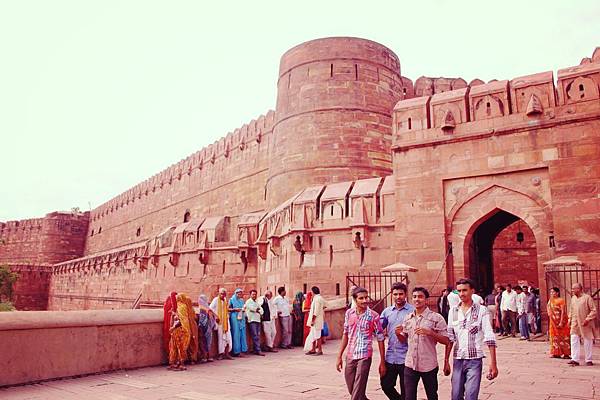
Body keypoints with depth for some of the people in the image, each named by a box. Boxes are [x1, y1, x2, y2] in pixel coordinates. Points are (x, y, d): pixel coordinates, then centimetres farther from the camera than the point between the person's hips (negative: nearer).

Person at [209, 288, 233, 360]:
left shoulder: (225, 300, 13)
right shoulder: (216, 300, -5)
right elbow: (211, 308, -12)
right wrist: (215, 316, -16)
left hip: (225, 321, 5)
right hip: (219, 321, -5)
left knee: (228, 336, 1)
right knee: (220, 337, -3)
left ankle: (226, 353, 7)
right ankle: (221, 353, 5)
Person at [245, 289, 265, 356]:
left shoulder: (257, 302, 23)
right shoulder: (248, 302, 1)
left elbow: (261, 311, 15)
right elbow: (251, 308, -15)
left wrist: (257, 311, -5)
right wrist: (257, 309, 1)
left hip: (258, 320, 7)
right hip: (252, 320, -7)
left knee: (258, 336, 5)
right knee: (255, 336, -11)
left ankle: (255, 350, 9)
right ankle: (258, 350, -12)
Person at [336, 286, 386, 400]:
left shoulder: (373, 316, -10)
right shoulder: (349, 313, 1)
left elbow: (380, 339, -4)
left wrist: (382, 362, -4)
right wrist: (339, 356, 10)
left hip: (364, 357, -4)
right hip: (350, 357, 4)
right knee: (352, 391, 15)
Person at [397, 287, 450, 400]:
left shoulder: (436, 318, -8)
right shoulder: (408, 318, 6)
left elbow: (446, 341, -8)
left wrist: (429, 332, -23)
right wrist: (398, 333, -7)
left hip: (429, 366, -3)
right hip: (410, 365, 3)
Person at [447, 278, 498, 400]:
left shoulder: (482, 310, -5)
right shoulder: (453, 311, 6)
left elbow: (490, 338, -9)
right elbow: (449, 339, 9)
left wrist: (493, 364, -14)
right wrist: (446, 361, 6)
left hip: (475, 360, -3)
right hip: (457, 360, 4)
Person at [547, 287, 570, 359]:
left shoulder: (561, 300, -9)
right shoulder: (550, 301, 10)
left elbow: (563, 312, -14)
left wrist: (561, 322, -20)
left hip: (560, 321, -6)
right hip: (553, 322, 6)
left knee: (563, 337, -1)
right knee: (555, 337, 8)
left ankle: (566, 353, 5)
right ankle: (556, 353, 14)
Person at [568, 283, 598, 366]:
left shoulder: (587, 297, -9)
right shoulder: (573, 298, 10)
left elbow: (594, 310, -10)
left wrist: (587, 319, -17)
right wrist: (570, 319, 10)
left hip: (585, 324, -5)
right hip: (575, 324, 5)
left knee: (587, 341, 6)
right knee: (574, 341, -3)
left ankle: (588, 360, 18)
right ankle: (575, 359, -2)